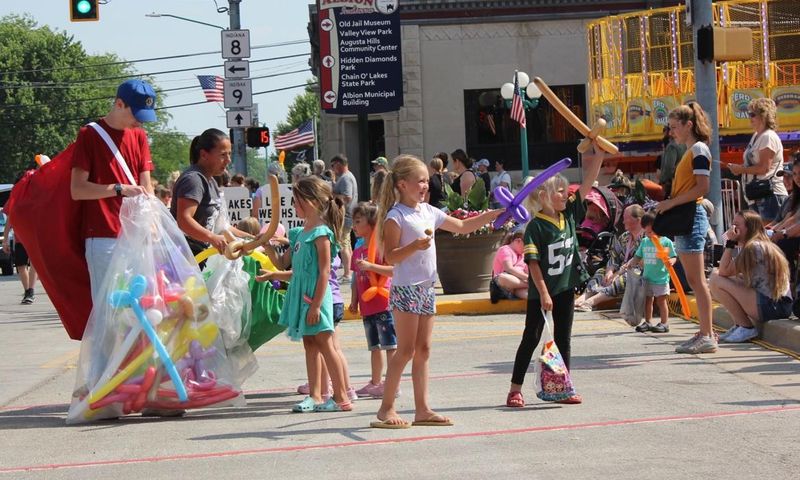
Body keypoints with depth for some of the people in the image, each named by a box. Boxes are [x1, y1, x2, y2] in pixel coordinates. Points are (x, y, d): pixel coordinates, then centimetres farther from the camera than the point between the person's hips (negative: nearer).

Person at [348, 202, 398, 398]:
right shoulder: (357, 251, 14)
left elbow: (394, 270, -18)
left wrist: (370, 266, -24)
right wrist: (354, 301, 14)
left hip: (383, 306, -8)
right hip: (367, 308, 8)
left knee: (390, 346, -6)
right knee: (374, 347, 16)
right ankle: (375, 383, 23)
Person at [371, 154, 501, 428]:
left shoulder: (428, 212, 13)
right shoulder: (396, 216, -10)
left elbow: (462, 226, 22)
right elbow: (390, 257, -14)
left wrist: (493, 215, 15)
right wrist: (415, 246, -28)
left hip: (426, 289, 8)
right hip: (405, 289, -8)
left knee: (423, 351, 8)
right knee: (406, 351, -7)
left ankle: (422, 410, 11)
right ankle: (386, 408, 0)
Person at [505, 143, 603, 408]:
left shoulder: (569, 215, 2)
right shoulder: (536, 226, -14)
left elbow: (587, 183, 0)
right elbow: (533, 262, -16)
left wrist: (598, 154, -9)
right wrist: (543, 293, -18)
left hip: (565, 288, 5)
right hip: (540, 292, -5)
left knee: (563, 338, 10)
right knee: (531, 338, 1)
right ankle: (515, 389, 7)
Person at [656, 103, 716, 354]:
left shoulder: (699, 149, -9)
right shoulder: (689, 152, 19)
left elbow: (702, 187, -19)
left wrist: (671, 202, -18)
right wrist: (666, 203, 8)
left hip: (692, 217, -10)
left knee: (697, 279, -10)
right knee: (693, 280, 9)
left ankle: (707, 336, -10)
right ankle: (705, 333, 12)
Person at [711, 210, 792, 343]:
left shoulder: (755, 247, -13)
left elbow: (724, 272, -12)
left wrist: (730, 243, -9)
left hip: (772, 306, -10)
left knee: (717, 282, -14)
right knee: (715, 277, 16)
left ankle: (747, 328, -5)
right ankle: (739, 325, 13)